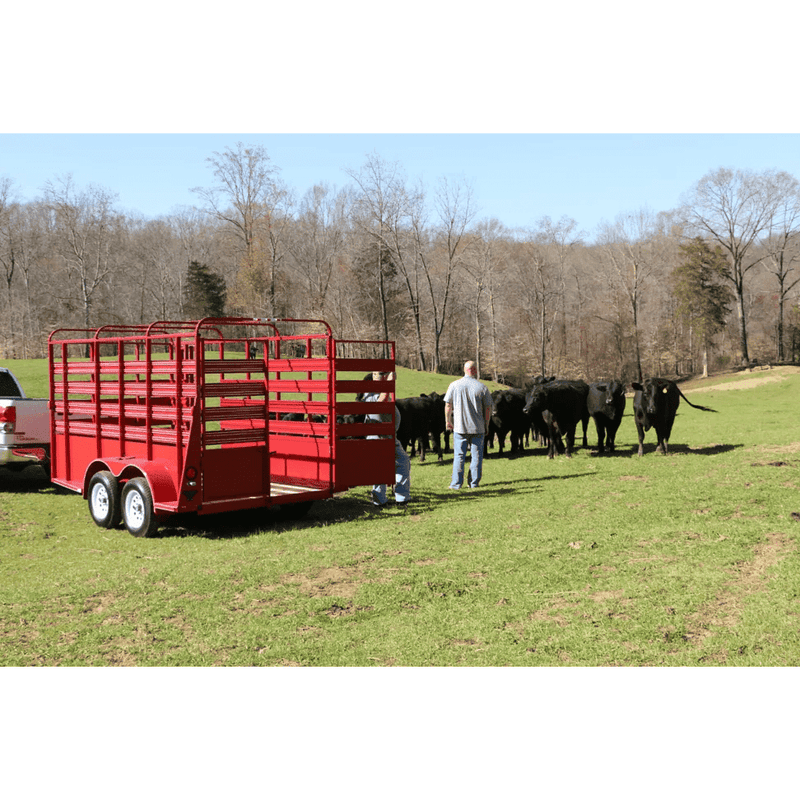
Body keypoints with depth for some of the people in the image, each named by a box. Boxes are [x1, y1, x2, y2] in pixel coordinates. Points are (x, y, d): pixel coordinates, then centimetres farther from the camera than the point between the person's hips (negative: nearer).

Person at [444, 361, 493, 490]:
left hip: (459, 427, 1)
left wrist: (448, 421, 13)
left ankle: (456, 483, 8)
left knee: (459, 455, 7)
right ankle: (474, 483, 11)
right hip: (478, 428, -1)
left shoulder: (454, 385, -2)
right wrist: (486, 425, 10)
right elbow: (488, 408, -1)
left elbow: (448, 405, 1)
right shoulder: (482, 388, -4)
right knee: (476, 455, 9)